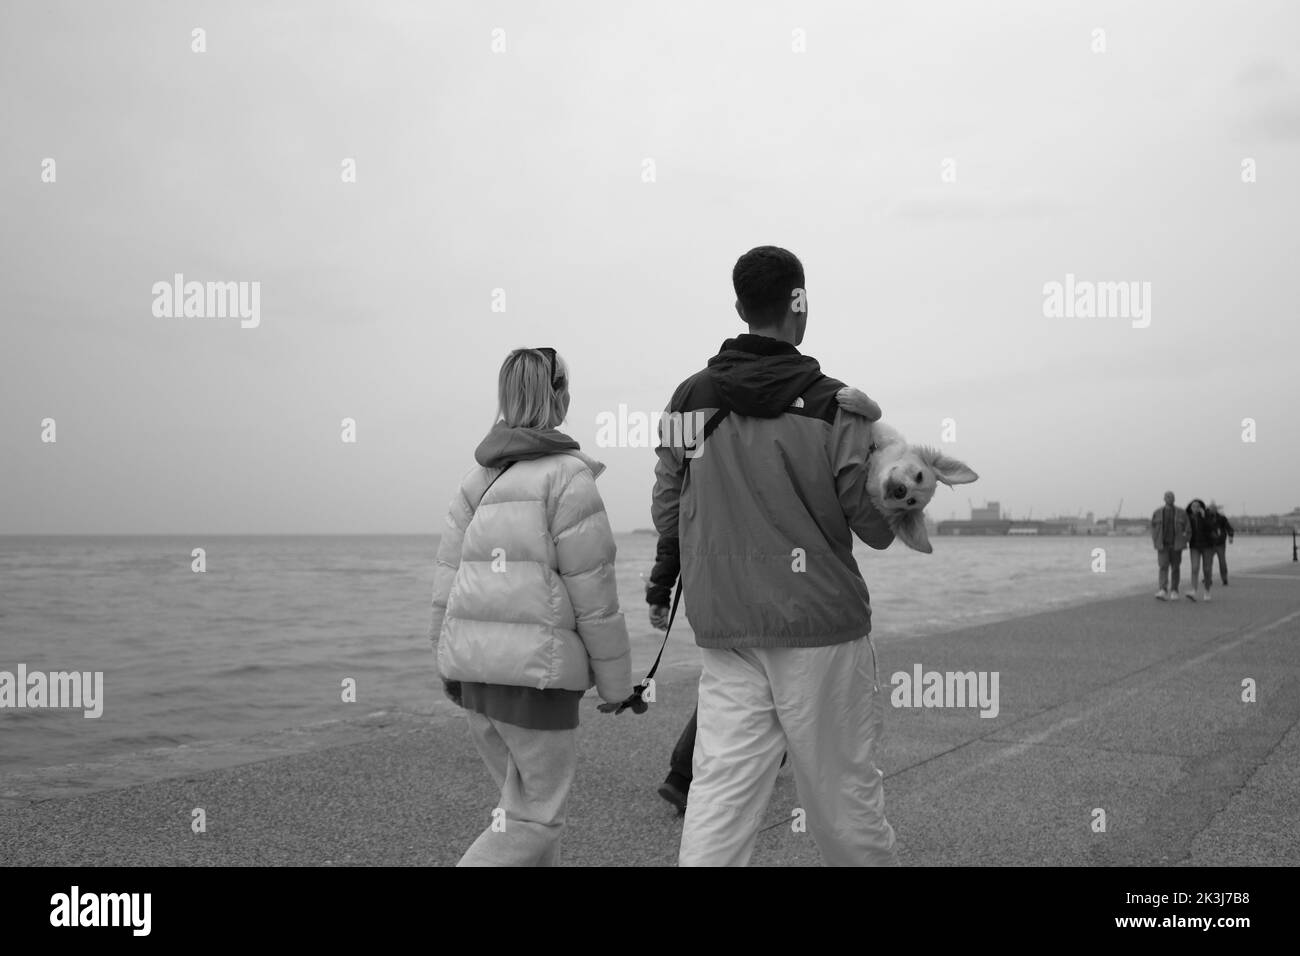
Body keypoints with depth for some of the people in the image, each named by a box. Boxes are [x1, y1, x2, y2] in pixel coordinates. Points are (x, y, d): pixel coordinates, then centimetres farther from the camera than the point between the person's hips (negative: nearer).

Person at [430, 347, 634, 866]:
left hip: (475, 667, 7)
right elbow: (592, 593, -10)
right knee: (533, 817, 3)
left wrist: (448, 661, 18)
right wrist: (616, 681, -1)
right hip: (535, 668, -7)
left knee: (523, 798, 19)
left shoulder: (478, 479, 10)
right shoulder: (568, 477, -10)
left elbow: (448, 575, 9)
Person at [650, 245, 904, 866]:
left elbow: (667, 508, 10)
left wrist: (663, 577, 28)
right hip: (820, 627, -3)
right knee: (841, 791, 9)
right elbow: (876, 526, -7)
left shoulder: (688, 400, 4)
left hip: (721, 628, 4)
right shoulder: (831, 405, -9)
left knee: (721, 791, 4)